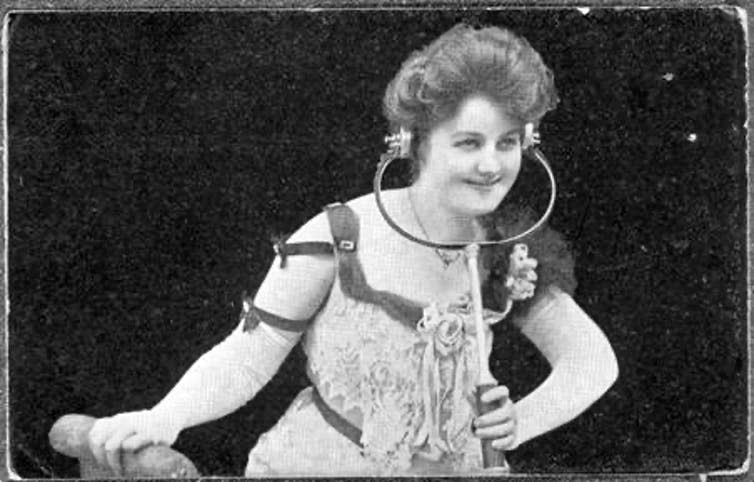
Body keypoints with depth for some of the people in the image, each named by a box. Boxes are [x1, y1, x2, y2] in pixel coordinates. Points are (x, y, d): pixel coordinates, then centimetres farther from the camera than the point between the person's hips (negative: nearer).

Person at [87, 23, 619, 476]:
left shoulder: (507, 258, -6)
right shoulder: (339, 238, -19)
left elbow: (592, 358, -4)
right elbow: (246, 357, -17)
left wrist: (523, 421, -22)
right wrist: (164, 417, -34)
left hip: (446, 469, 4)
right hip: (313, 463, -3)